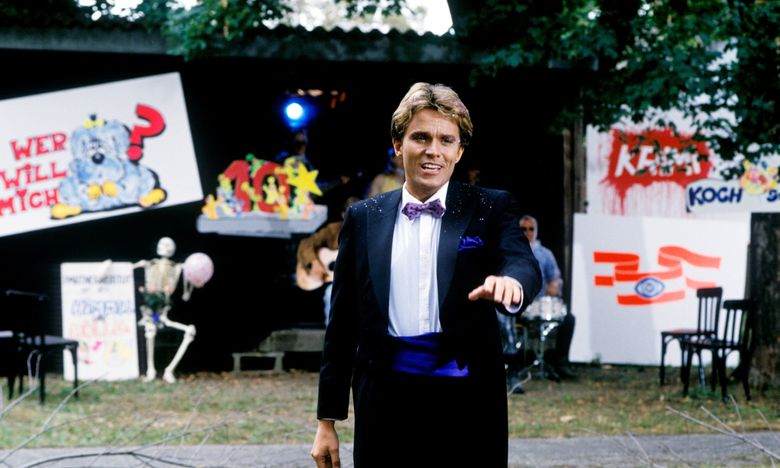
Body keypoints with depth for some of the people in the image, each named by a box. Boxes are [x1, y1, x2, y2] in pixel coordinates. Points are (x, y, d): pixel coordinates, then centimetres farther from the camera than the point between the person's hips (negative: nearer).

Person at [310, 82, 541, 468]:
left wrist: (511, 281, -39)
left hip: (468, 399, -1)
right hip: (386, 397, 1)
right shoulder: (364, 218, 9)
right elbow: (342, 323, 10)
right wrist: (327, 419, 8)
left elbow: (525, 264, -14)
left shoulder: (490, 208, 5)